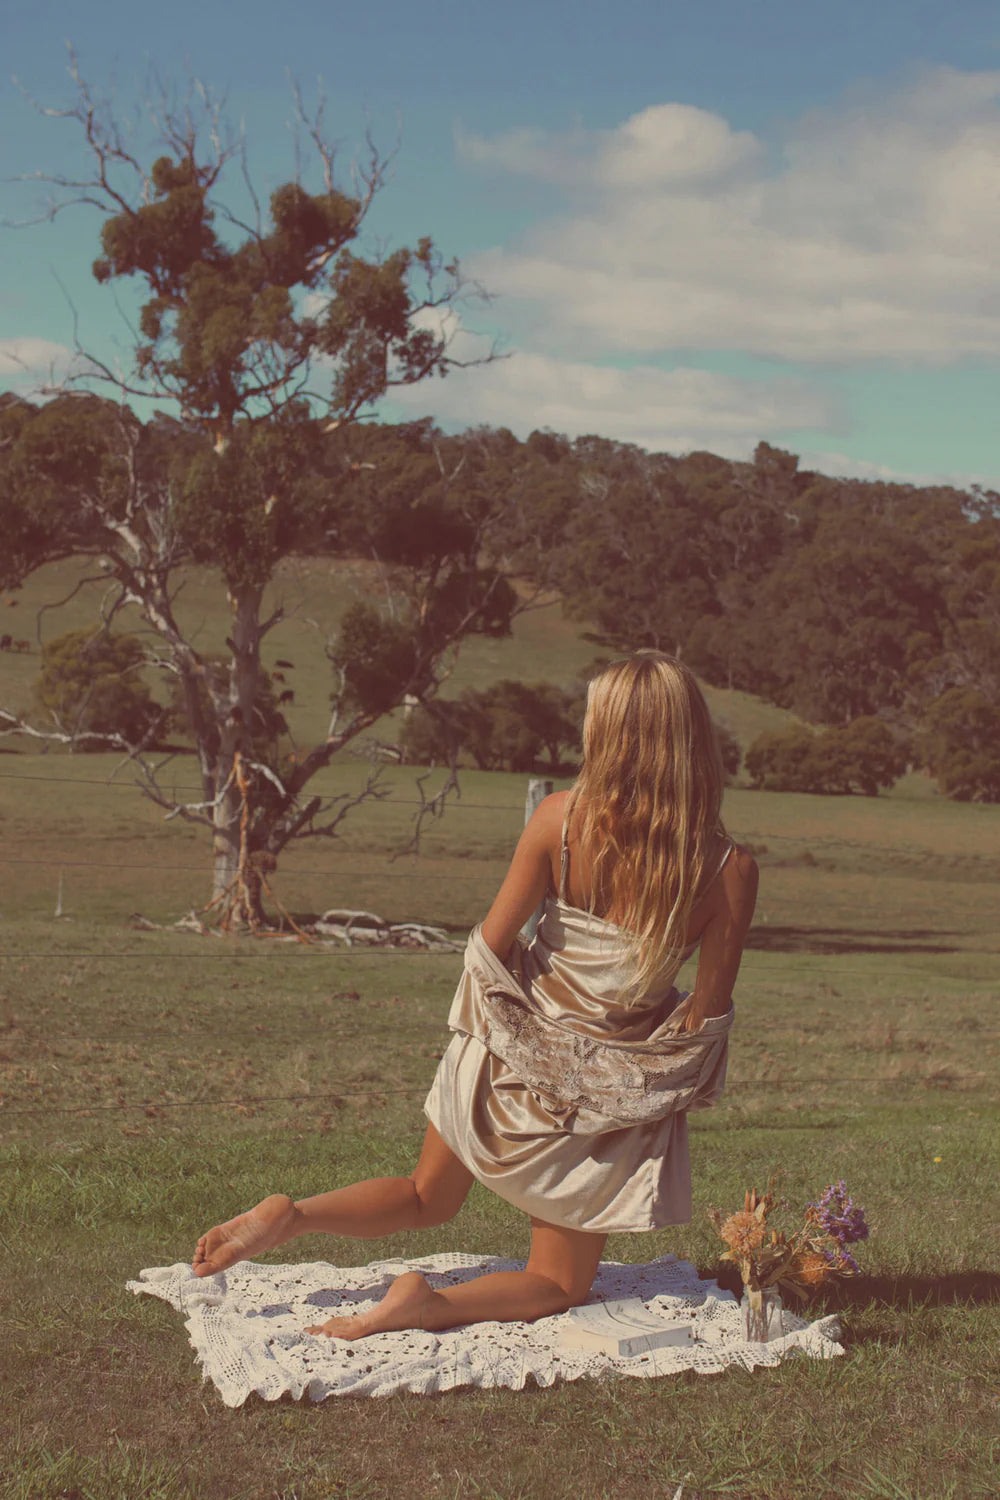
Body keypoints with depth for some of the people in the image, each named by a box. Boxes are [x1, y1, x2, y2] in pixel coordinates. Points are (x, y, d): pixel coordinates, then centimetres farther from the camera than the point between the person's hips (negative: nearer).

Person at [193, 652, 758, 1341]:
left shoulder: (561, 817, -16)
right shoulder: (731, 871, -19)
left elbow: (491, 943, -9)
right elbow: (707, 1018, -12)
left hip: (513, 1054, 2)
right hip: (609, 1095, -2)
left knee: (426, 1198, 28)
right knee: (559, 1283, 17)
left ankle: (292, 1216, 2)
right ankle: (431, 1305, -11)